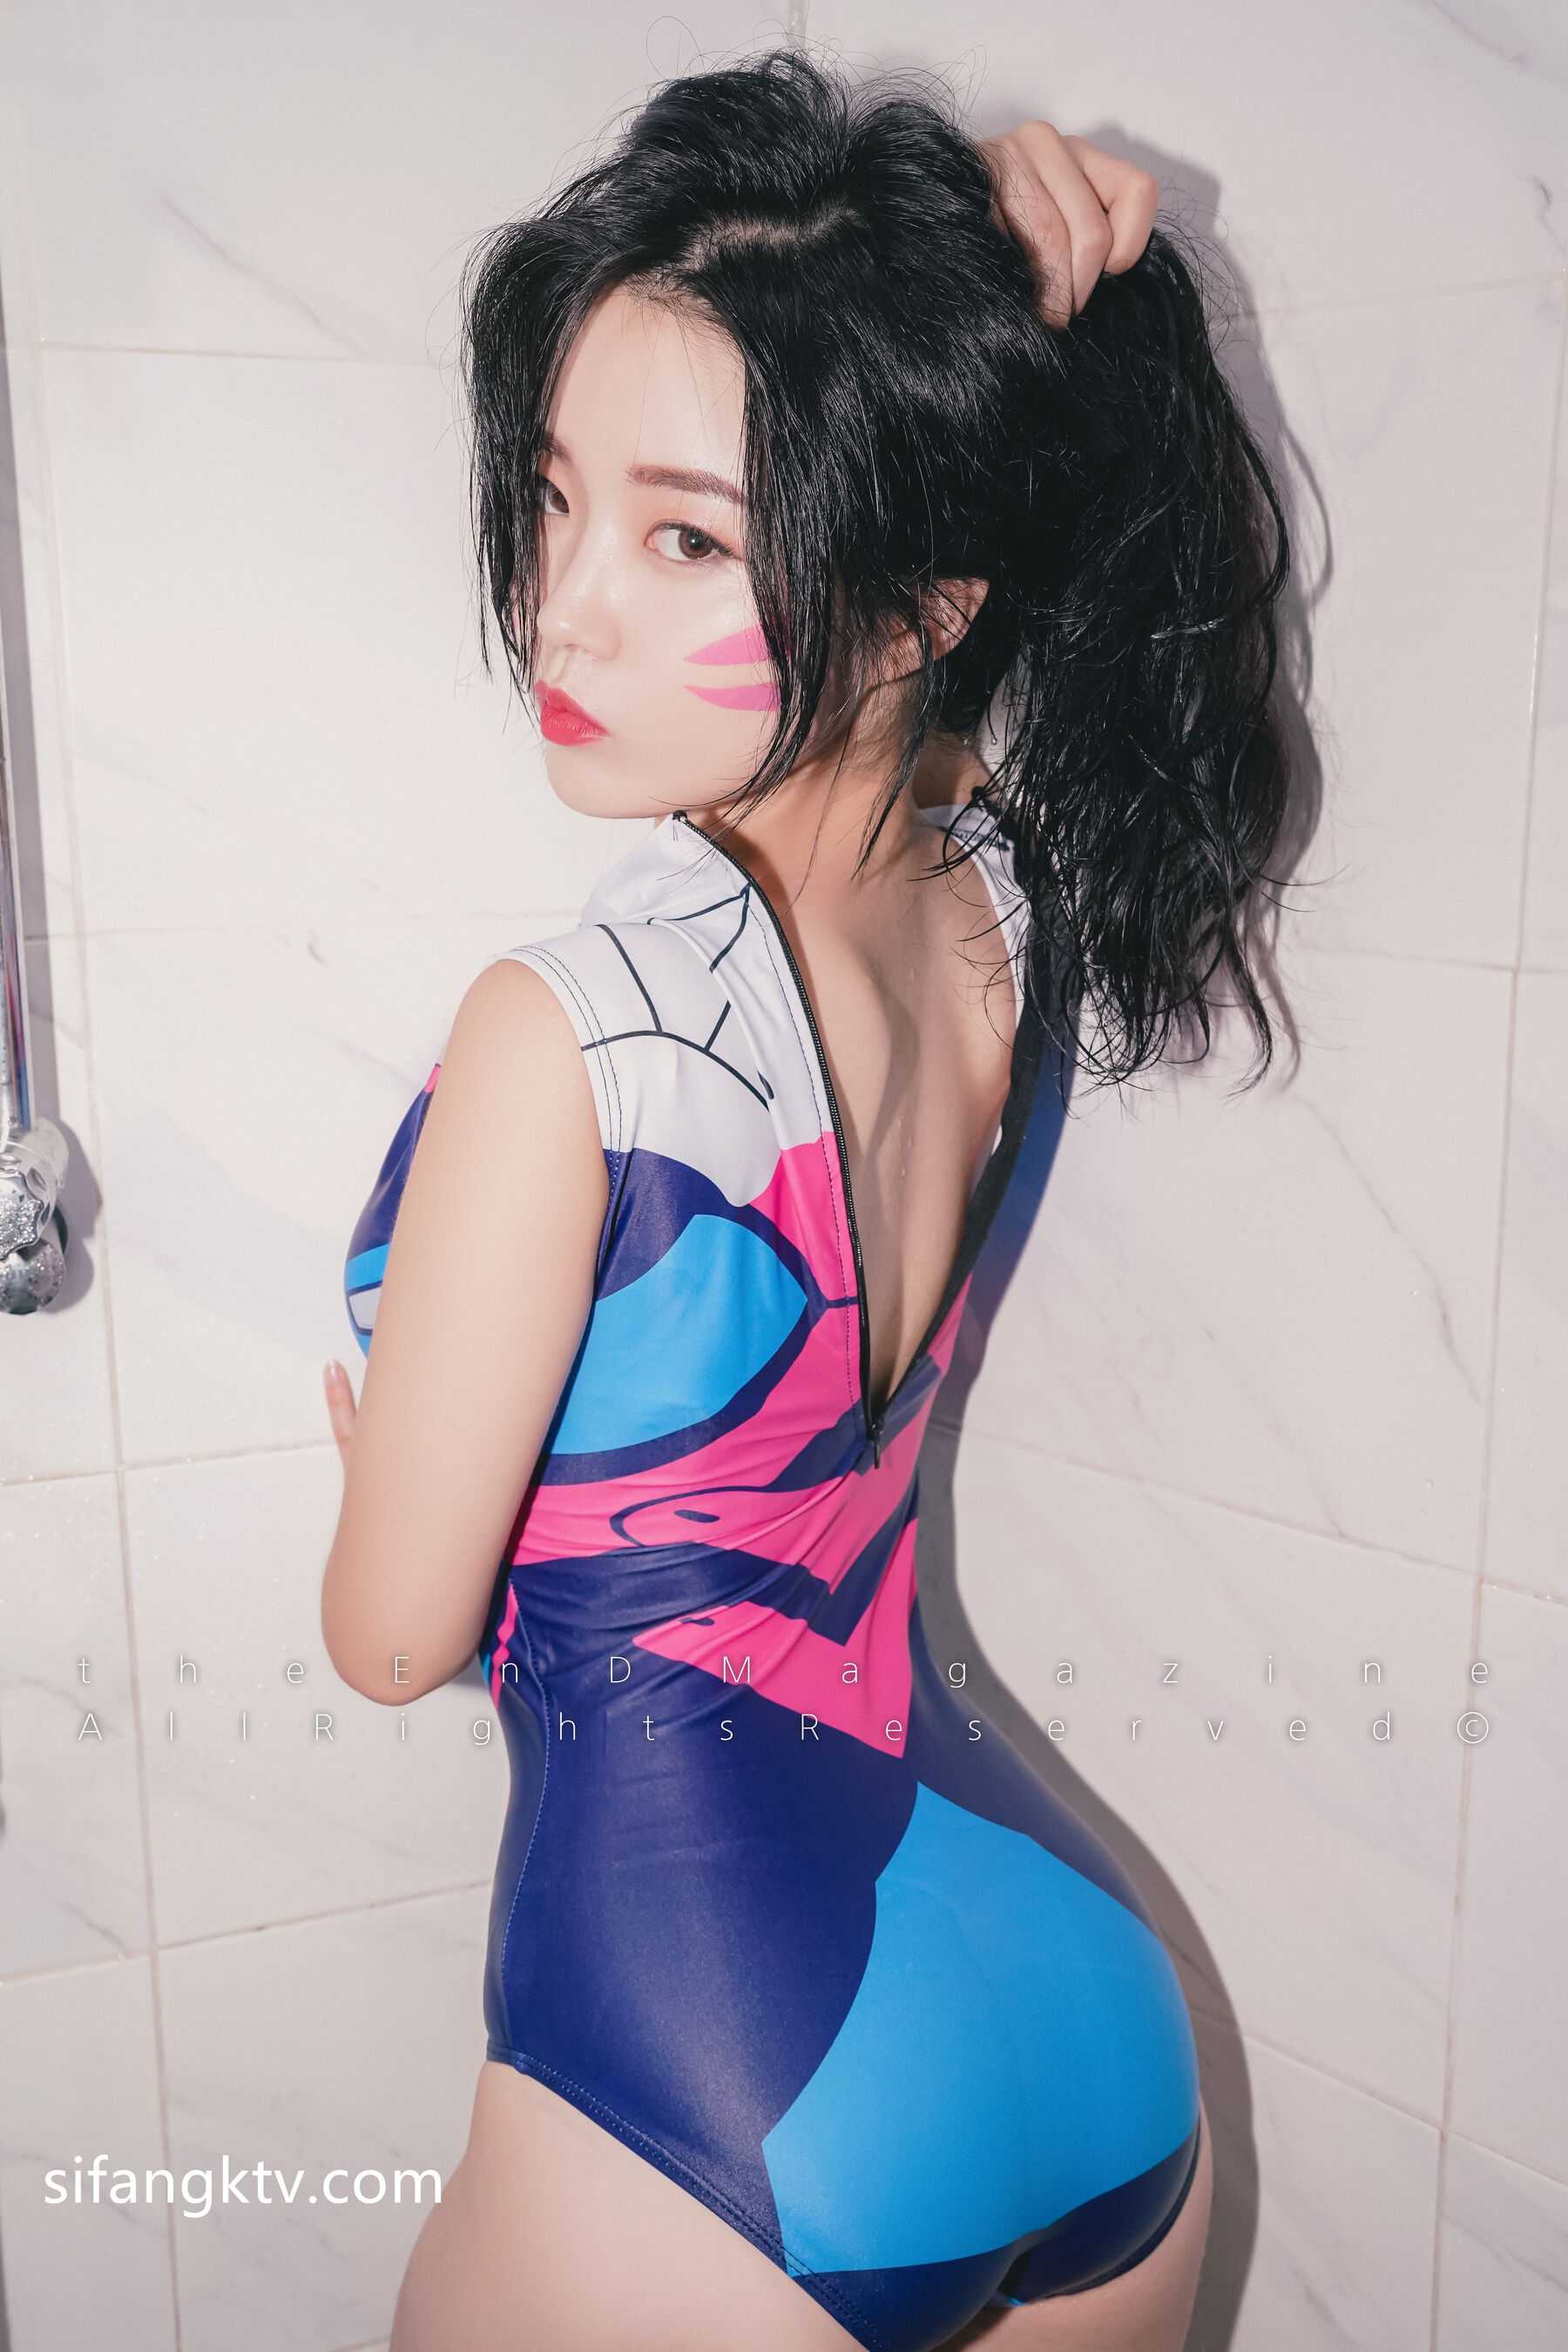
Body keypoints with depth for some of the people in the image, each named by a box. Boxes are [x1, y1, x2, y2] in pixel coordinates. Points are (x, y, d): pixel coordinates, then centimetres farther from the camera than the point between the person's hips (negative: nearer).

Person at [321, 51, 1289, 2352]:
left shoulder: (561, 1041, -26)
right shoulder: (1020, 914, -7)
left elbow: (396, 1634, -12)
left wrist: (374, 1424, 9)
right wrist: (1041, 340, -4)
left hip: (717, 2167, -6)